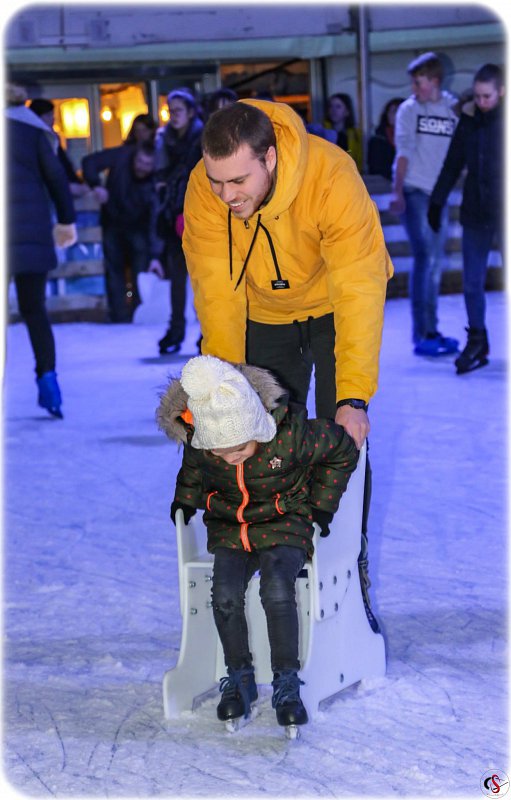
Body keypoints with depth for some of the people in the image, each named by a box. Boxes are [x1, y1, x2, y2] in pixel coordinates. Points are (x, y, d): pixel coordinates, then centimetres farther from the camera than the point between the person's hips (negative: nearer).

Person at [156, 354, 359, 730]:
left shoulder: (290, 433, -24)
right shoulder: (197, 442, -14)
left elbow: (343, 452, -4)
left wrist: (320, 505, -2)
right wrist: (186, 499, 3)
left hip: (284, 525, -3)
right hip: (227, 527, 3)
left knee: (277, 591, -30)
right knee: (225, 595, -24)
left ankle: (287, 683, -17)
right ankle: (240, 678, -5)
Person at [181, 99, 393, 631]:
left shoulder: (332, 178, -37)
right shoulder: (204, 191, -28)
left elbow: (358, 293, -38)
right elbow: (217, 295, -22)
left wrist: (353, 397, -43)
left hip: (333, 304, -2)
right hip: (264, 312, 3)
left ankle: (349, 568, 6)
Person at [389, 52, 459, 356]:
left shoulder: (454, 109, 7)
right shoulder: (409, 109, 0)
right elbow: (404, 152, -5)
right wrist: (397, 191, -12)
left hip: (438, 194, 4)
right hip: (414, 192, -4)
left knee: (436, 262, 8)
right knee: (425, 257, -10)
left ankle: (431, 331, 16)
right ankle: (422, 334, -8)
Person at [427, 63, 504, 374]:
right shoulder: (469, 120, 4)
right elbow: (453, 164, 11)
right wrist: (437, 202, 10)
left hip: (504, 214, -4)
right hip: (475, 214, 4)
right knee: (472, 283, 5)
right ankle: (476, 343, 16)